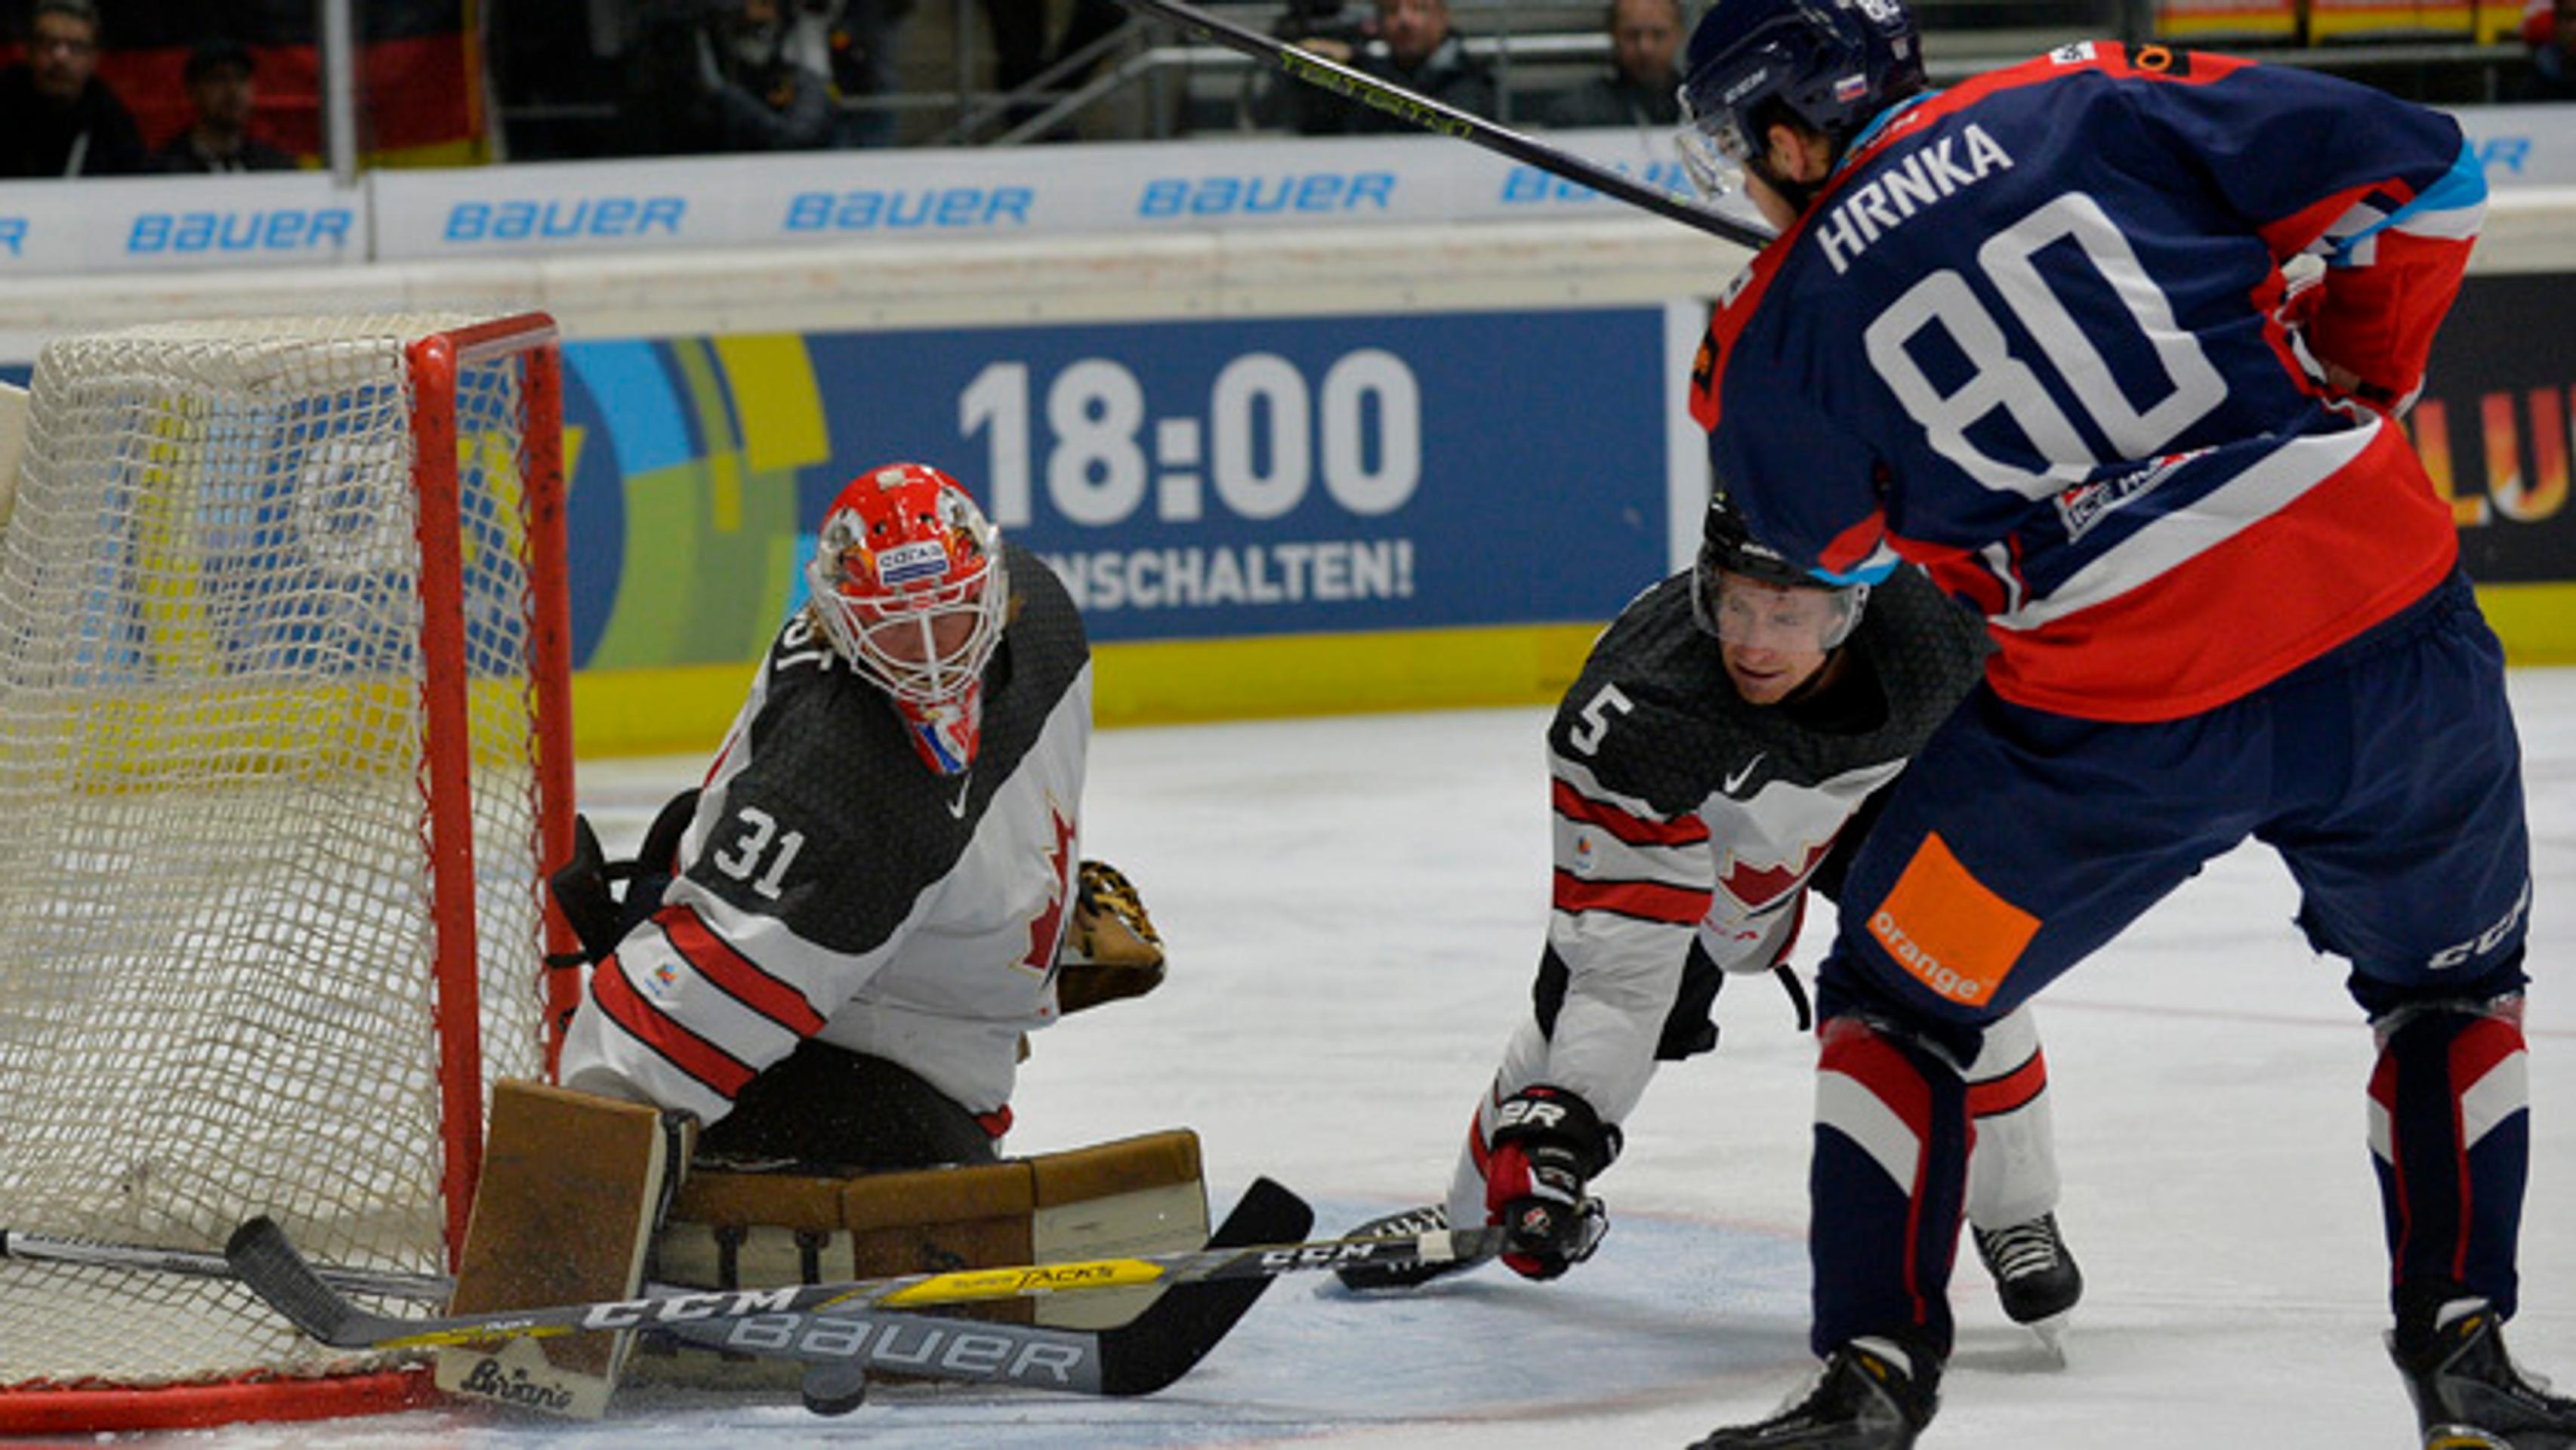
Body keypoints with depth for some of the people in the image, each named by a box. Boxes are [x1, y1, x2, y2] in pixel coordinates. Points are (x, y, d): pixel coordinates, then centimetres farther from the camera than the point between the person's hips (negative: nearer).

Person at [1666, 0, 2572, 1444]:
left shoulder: (1778, 334, 5)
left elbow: (1859, 562, 18)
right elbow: (2422, 174, 7)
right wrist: (2356, 377, 21)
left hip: (2120, 714, -2)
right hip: (2387, 617, 2)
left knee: (1899, 1000, 20)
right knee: (2452, 983, 27)